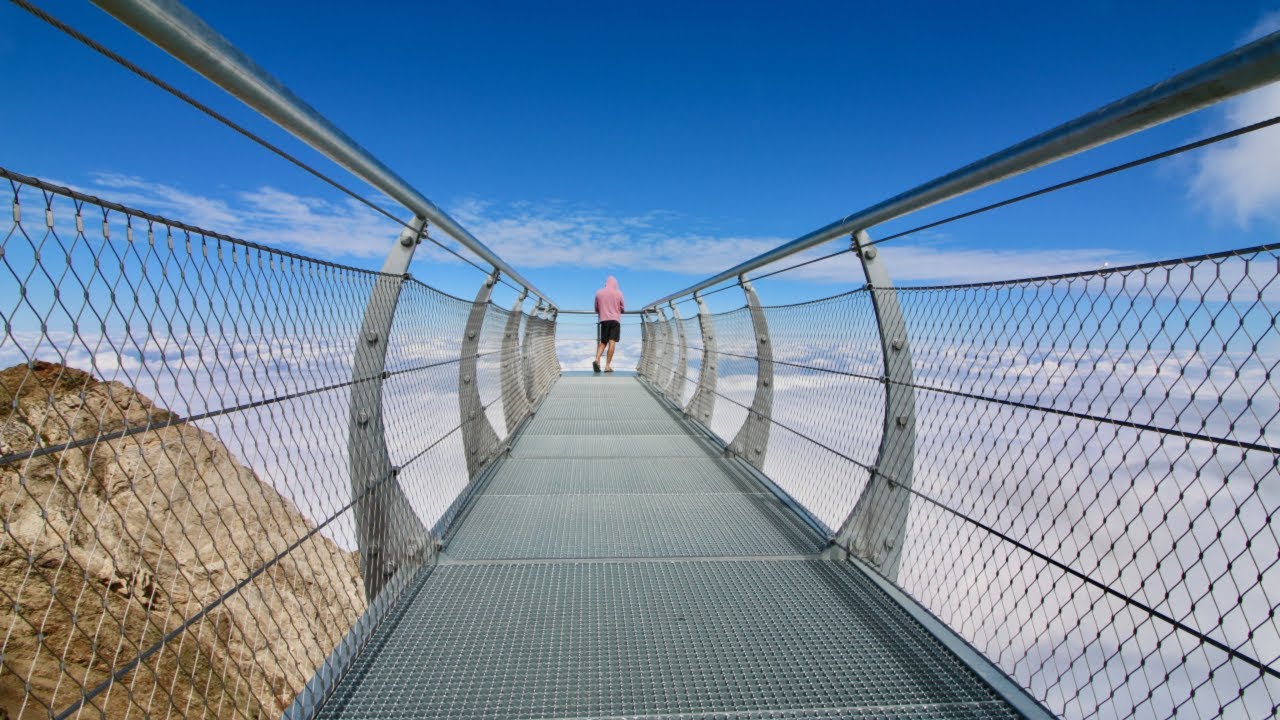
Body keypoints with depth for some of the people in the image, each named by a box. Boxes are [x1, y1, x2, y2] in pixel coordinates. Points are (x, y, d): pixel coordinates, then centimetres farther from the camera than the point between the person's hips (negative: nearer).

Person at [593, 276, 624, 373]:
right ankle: (607, 365, -8)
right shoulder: (618, 293, 2)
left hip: (604, 320, 3)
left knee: (603, 342, 12)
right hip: (615, 319, -2)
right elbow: (622, 309, 8)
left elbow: (596, 309, 13)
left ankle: (597, 359, -10)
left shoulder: (598, 292, 8)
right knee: (612, 342, -3)